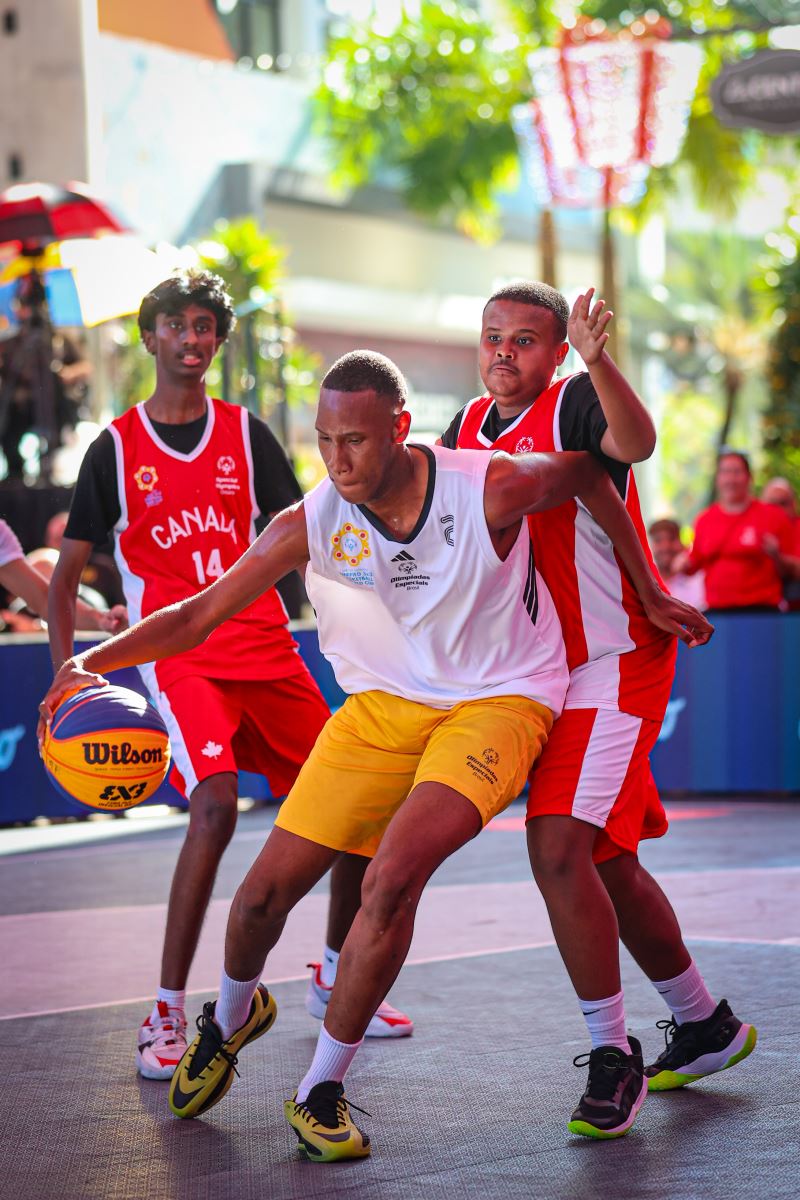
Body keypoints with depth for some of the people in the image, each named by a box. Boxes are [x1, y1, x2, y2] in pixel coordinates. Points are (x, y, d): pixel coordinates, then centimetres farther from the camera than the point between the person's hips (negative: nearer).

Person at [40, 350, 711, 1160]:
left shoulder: (492, 489, -22)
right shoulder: (311, 524, -14)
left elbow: (591, 475, -1)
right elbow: (196, 616, -8)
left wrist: (650, 596, 6)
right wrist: (94, 661, -24)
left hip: (496, 702, -3)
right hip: (385, 703, 4)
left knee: (394, 872, -26)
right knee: (269, 886, 1)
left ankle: (320, 1093, -9)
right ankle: (232, 1017, 38)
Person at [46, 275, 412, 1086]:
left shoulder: (246, 434, 9)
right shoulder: (115, 448, 3)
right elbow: (65, 574, 6)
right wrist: (66, 672, -6)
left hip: (267, 648, 4)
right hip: (179, 656, -4)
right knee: (215, 806, -26)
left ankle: (339, 978, 27)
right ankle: (166, 1017, -18)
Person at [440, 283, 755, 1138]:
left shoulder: (577, 404, -14)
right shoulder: (467, 427, 9)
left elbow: (637, 442, -37)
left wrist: (597, 359, -54)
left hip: (615, 662, -8)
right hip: (548, 674, 8)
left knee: (558, 850, -18)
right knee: (608, 863, 15)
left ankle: (612, 1057, -6)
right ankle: (704, 1024, 33)